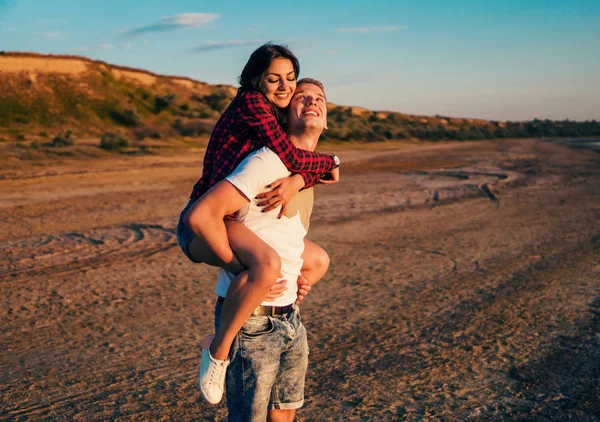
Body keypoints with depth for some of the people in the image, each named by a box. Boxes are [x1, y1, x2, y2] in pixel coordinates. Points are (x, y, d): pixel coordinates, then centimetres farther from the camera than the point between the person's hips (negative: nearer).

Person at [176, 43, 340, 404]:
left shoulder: (279, 116, 14)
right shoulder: (250, 104, -11)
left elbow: (311, 171, 3)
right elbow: (292, 158, -19)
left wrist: (296, 182, -20)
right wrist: (332, 162, -1)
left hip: (239, 221, 9)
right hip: (206, 222, -9)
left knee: (320, 260, 14)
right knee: (268, 264, -38)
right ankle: (219, 348, -16)